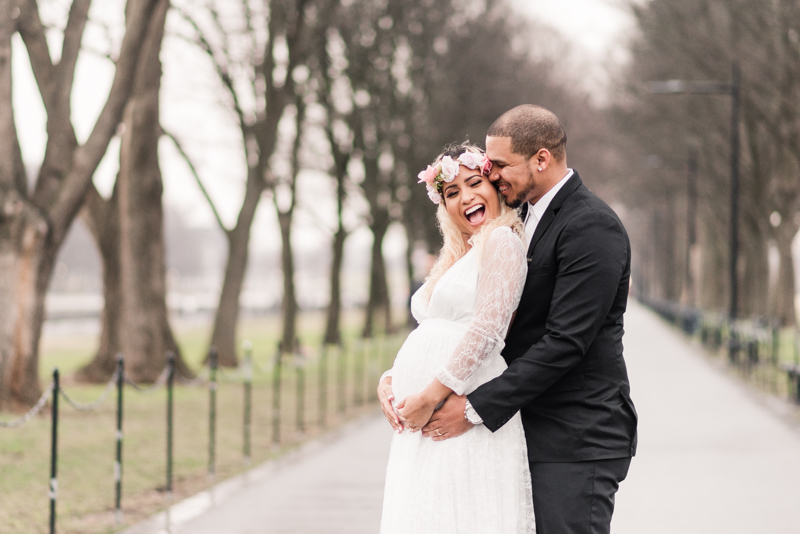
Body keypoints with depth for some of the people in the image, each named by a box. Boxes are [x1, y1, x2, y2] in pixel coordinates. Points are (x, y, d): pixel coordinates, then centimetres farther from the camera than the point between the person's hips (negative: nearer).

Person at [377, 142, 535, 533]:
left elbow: (487, 329, -15)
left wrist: (430, 396, -16)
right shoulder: (455, 258, 24)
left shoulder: (501, 240, -4)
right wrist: (388, 380, 5)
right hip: (421, 427, 9)